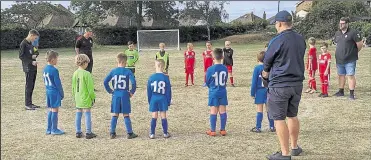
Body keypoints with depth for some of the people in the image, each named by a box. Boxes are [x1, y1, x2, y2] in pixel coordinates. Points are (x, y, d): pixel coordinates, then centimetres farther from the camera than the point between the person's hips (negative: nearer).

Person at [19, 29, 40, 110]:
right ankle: (27, 104, 1)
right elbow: (21, 56, -14)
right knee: (29, 86, -5)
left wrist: (34, 55, 0)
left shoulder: (30, 43, 15)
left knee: (32, 86, 11)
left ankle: (30, 103, 18)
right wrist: (31, 62, -16)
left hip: (33, 68, 8)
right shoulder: (23, 44, -10)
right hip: (28, 68, -8)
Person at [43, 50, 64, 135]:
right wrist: (62, 93, -6)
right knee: (55, 110, 0)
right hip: (55, 92, -8)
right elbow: (58, 83, -15)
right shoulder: (54, 70, -18)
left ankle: (49, 129, 18)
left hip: (48, 92, 8)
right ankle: (54, 129, 7)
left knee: (50, 110, 14)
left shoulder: (45, 69, 7)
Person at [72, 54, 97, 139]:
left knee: (78, 115, 12)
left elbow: (73, 86, 12)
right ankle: (88, 133, 5)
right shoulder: (86, 74, -17)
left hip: (78, 98, 7)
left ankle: (78, 132, 19)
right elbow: (90, 87, -14)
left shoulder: (75, 73, 3)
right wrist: (93, 97, -4)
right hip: (86, 98, -7)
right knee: (87, 115, 1)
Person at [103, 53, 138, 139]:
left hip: (115, 95, 2)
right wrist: (132, 92, -3)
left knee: (115, 115, 10)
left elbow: (105, 82, -2)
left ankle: (112, 133, 12)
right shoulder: (128, 71, -7)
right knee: (126, 115, 5)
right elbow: (133, 82, -16)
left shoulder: (113, 71, 2)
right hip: (125, 95, -2)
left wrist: (110, 91, 7)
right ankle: (129, 133, 7)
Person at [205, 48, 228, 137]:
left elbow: (207, 82, -1)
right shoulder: (225, 68, -3)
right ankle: (223, 130, 13)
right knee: (223, 111, 7)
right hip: (223, 92, 3)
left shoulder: (210, 69, -13)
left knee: (213, 111, 3)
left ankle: (212, 130, 8)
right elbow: (225, 80, 8)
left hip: (213, 93, -2)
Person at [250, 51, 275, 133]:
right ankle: (272, 127, 16)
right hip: (269, 91, 3)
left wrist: (252, 93, -2)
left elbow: (254, 82, -8)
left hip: (259, 91, -3)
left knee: (259, 109, 2)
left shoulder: (257, 68, -8)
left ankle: (258, 127, 4)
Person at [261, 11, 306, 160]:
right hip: (297, 83, 7)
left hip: (279, 85, -7)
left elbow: (267, 62, -4)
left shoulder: (277, 41, -15)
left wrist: (265, 75, 17)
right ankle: (295, 147, 31)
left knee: (279, 118, 1)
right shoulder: (301, 39, 6)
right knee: (293, 115, 20)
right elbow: (297, 59, 12)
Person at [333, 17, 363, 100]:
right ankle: (341, 91, 27)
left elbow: (360, 44, -9)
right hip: (339, 60, 7)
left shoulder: (353, 33, -11)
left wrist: (354, 52, 2)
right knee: (341, 75, 15)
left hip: (350, 60, -7)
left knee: (350, 76, -6)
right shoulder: (337, 33, 11)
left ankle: (351, 94, -2)